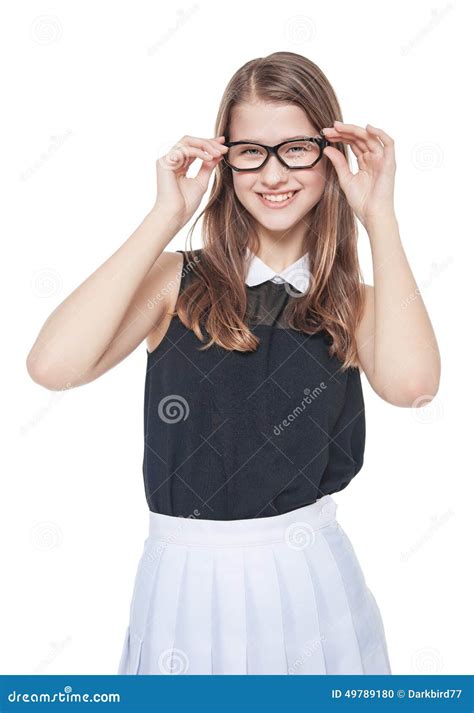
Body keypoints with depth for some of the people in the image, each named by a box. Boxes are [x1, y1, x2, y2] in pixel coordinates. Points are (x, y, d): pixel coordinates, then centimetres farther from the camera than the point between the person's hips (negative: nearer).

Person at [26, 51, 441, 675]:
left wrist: (379, 217, -13)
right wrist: (167, 218, -16)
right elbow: (54, 365, -21)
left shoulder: (354, 303, 1)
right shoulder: (177, 281, -4)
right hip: (188, 582, -1)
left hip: (312, 579, 2)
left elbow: (410, 383, -22)